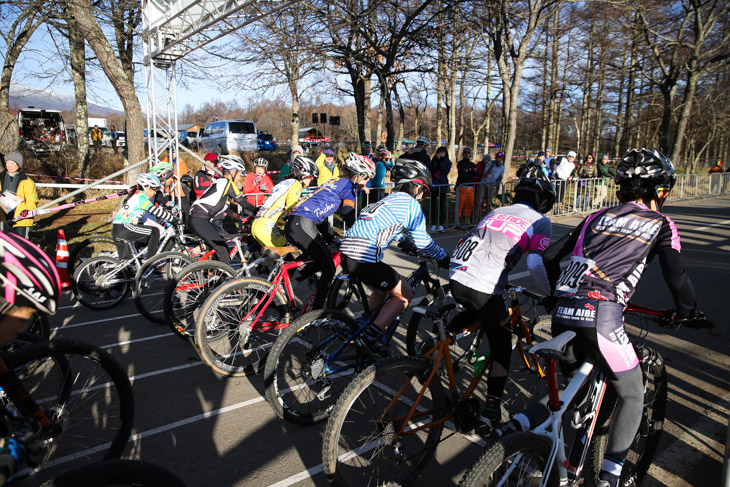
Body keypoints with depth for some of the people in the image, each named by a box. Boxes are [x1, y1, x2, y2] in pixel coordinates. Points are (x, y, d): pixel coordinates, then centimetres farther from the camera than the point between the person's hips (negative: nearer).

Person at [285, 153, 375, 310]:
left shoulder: (334, 182, 27)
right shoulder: (348, 185, 1)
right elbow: (349, 216, -9)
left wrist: (329, 237, 35)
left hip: (291, 224, 9)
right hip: (304, 225, -9)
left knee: (319, 263, 21)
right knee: (329, 269, -2)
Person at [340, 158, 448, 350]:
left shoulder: (389, 199, 26)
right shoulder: (411, 203, 1)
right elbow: (423, 242, 1)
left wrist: (408, 247, 50)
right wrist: (445, 259, 15)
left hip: (346, 253, 9)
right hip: (365, 260, -9)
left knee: (381, 290, 29)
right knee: (404, 295, 8)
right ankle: (369, 338, 2)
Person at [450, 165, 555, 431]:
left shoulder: (496, 212, 24)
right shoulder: (541, 222, 8)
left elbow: (466, 242, 26)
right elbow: (535, 263, -7)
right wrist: (551, 294, 7)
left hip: (456, 278, 6)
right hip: (485, 289, -5)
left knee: (476, 316, 36)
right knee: (502, 346, 13)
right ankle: (491, 411, 13)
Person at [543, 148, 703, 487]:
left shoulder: (597, 217, 21)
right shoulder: (661, 225, 10)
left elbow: (551, 256, 20)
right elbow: (676, 278, 4)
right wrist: (689, 313, 23)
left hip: (563, 313, 5)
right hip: (601, 317, -5)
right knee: (632, 396, 17)